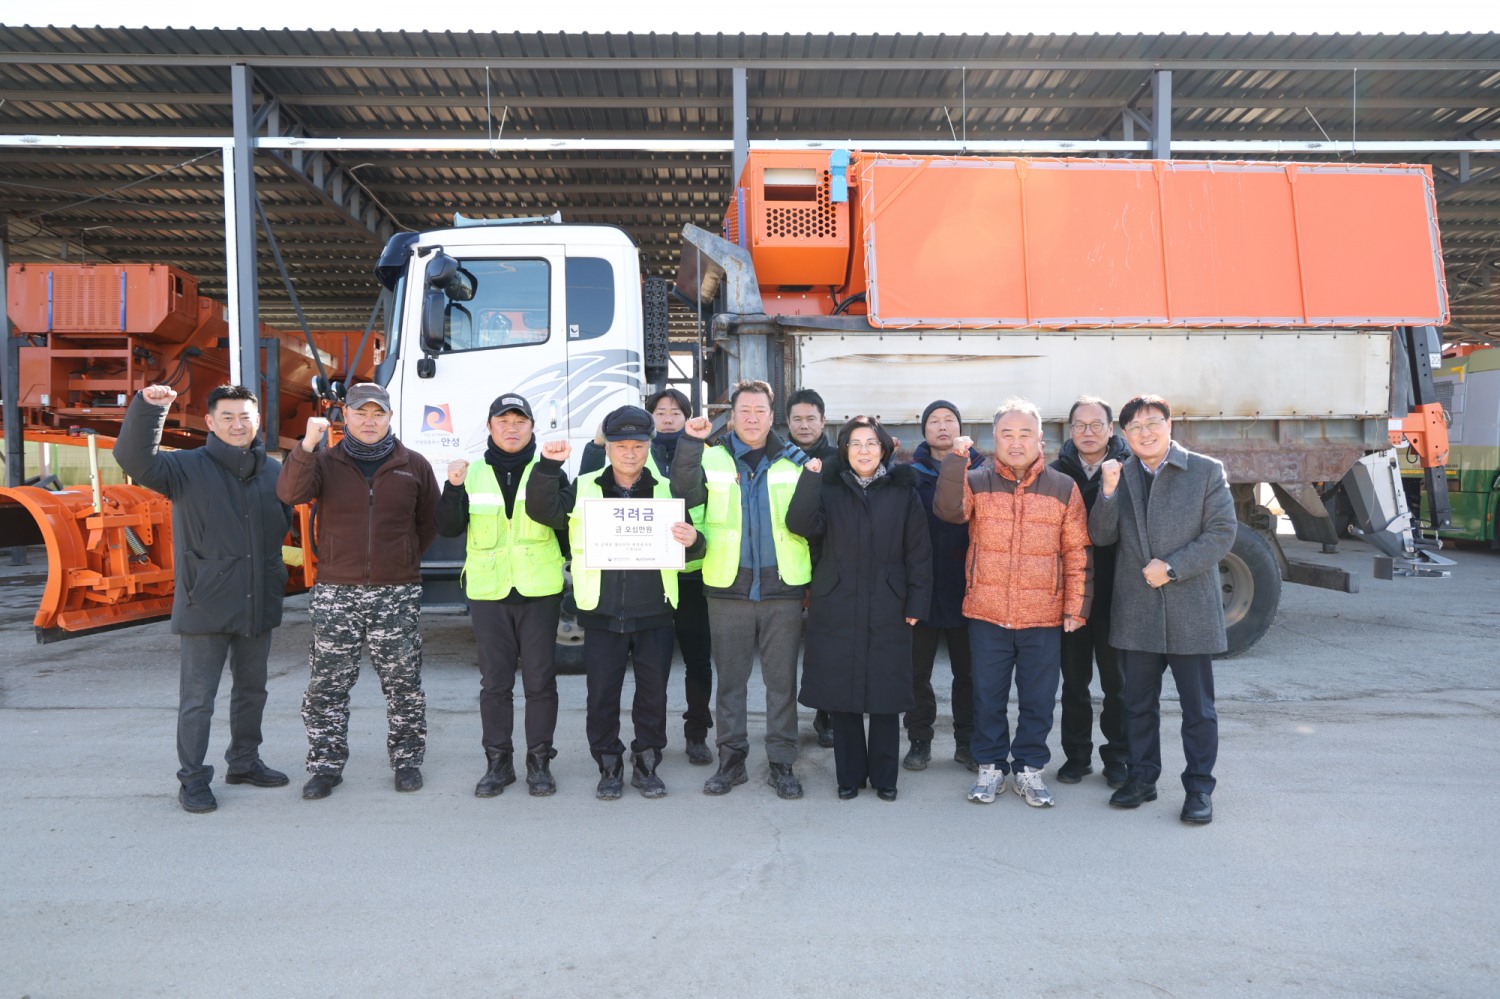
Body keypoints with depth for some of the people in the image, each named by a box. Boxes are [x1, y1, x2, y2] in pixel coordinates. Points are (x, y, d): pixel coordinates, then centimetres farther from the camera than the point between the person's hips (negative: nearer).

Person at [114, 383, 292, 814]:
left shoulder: (274, 471, 6)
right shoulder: (188, 468, -7)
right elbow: (135, 461, -23)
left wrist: (278, 581, 7)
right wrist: (147, 408, -34)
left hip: (258, 605, 5)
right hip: (205, 608, -5)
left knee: (252, 691, 18)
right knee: (197, 699, 2)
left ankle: (244, 762, 35)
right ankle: (193, 779, 15)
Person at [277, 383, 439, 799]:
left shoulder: (413, 466, 6)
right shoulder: (325, 463, 4)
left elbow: (430, 522, 15)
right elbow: (292, 493, -15)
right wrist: (307, 445, -26)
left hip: (398, 593, 0)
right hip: (336, 592, 0)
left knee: (404, 683, 6)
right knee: (327, 685, 4)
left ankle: (407, 760, 21)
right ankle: (326, 765, 17)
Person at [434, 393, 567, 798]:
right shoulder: (472, 474, 8)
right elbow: (449, 529, 0)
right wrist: (453, 488, -12)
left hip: (539, 590, -1)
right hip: (487, 591, 2)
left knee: (540, 680, 3)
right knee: (494, 681, 7)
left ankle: (539, 761, 14)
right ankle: (498, 762, 18)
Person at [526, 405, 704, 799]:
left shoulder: (667, 491, 6)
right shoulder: (583, 489, 5)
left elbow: (689, 548, 9)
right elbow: (541, 511, -5)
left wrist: (692, 541, -15)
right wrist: (548, 466, -17)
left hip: (654, 612, 1)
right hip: (602, 614, 0)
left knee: (653, 692, 8)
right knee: (602, 694, 6)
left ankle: (646, 764, 25)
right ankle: (609, 767, 22)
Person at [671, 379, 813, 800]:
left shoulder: (795, 462, 7)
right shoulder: (712, 458, 5)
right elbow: (684, 493, -15)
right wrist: (691, 443, -22)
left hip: (782, 590, 0)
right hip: (728, 589, 0)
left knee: (782, 681, 7)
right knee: (730, 679, 10)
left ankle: (782, 764, 19)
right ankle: (731, 759, 23)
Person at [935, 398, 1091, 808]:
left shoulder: (1063, 488, 3)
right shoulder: (976, 482, 3)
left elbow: (1077, 553, 3)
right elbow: (949, 510, -18)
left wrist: (1076, 607, -1)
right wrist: (956, 459, -26)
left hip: (1044, 617, 0)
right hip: (987, 613, 0)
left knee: (1038, 698, 9)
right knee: (988, 695, 10)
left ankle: (1029, 768, 25)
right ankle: (991, 766, 25)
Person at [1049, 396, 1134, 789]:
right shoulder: (1057, 473, 2)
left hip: (1115, 593, -2)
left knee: (1117, 680, 9)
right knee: (1074, 679, 11)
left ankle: (1117, 756, 23)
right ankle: (1077, 754, 24)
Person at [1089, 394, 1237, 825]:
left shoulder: (1207, 471, -2)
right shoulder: (1118, 475, 8)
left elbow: (1222, 533, -7)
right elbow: (1102, 536, 2)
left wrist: (1172, 567, -15)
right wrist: (1108, 491, -14)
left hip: (1190, 611, -3)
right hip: (1136, 612, 3)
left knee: (1198, 707, 5)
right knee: (1139, 704, 13)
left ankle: (1199, 788, 17)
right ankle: (1142, 778, 26)